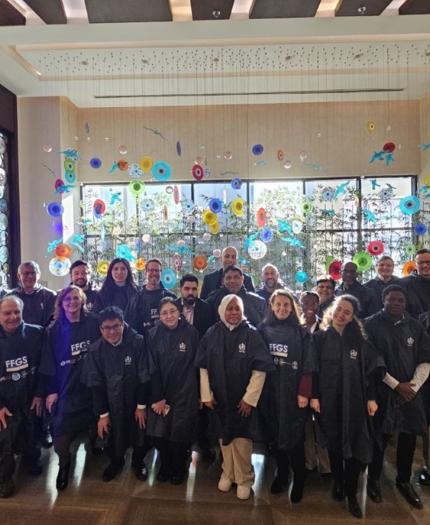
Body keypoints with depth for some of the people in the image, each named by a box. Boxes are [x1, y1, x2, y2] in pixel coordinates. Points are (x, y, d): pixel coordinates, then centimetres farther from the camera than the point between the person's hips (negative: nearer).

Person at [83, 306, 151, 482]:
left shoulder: (138, 342, -19)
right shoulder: (95, 350, -11)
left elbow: (144, 377, -13)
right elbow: (95, 384, -7)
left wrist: (141, 406, -9)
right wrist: (102, 414, -6)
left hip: (135, 401, -1)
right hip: (111, 405, 2)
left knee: (139, 435, 16)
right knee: (113, 438, 18)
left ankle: (138, 461, 46)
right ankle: (116, 462, 49)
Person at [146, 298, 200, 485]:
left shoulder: (191, 333, -8)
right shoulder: (153, 334, -5)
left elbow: (196, 364, -3)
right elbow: (152, 368, -5)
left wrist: (198, 394, -1)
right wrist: (158, 398, -8)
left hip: (185, 394, -1)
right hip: (160, 393, 2)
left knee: (179, 435, 3)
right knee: (159, 433, 6)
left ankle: (178, 469, 31)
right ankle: (165, 466, 34)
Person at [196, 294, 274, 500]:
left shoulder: (251, 334, -11)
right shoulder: (212, 334, -5)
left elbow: (260, 369, -11)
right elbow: (203, 367, 1)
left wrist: (249, 398, -12)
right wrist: (206, 395, -2)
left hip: (243, 399, -2)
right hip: (218, 398, 3)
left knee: (242, 439, 3)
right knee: (224, 437, 15)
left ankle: (244, 479, 24)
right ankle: (227, 472, 36)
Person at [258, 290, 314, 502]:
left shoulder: (301, 332, -4)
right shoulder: (263, 329, 2)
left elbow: (307, 366, -6)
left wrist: (304, 393, -11)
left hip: (293, 393, -2)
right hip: (270, 392, 3)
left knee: (294, 436, 3)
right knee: (276, 434, 12)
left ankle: (298, 481, 20)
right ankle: (281, 474, 30)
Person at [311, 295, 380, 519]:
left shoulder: (359, 340, 3)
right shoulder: (319, 338, -1)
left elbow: (370, 370, 3)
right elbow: (312, 369, -3)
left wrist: (371, 398, -2)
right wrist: (314, 396, -8)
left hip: (354, 401, 1)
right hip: (328, 401, 0)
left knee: (354, 446, 3)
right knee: (334, 444, 11)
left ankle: (351, 494, 17)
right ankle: (338, 483, 32)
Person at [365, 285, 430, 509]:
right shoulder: (371, 325, -7)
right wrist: (396, 385, -11)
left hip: (410, 392, 4)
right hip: (381, 391, -4)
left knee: (409, 437, 10)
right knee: (379, 437, 4)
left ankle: (404, 481, 31)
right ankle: (373, 479, 26)